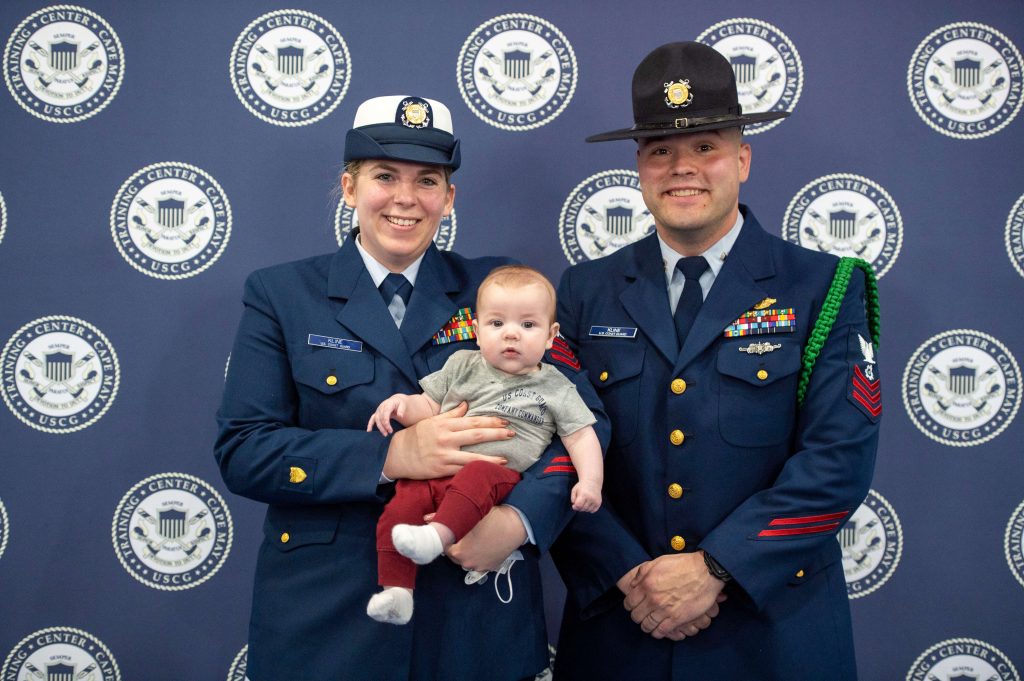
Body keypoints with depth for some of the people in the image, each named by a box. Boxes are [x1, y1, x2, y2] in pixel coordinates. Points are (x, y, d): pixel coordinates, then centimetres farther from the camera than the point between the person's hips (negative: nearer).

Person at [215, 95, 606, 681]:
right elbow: (242, 451, -8)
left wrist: (519, 519, -22)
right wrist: (389, 457, -20)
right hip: (326, 616, -1)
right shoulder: (280, 295, 1)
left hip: (476, 609, 1)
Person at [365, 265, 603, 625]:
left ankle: (438, 535, -48)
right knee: (398, 510, -22)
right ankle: (396, 589, -18)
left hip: (499, 473, -3)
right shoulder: (463, 366, 18)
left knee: (476, 475, -38)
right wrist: (402, 402, -1)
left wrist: (589, 481, -7)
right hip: (436, 467, 3)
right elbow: (429, 407, 21)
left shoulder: (554, 388, 11)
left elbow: (580, 436, 9)